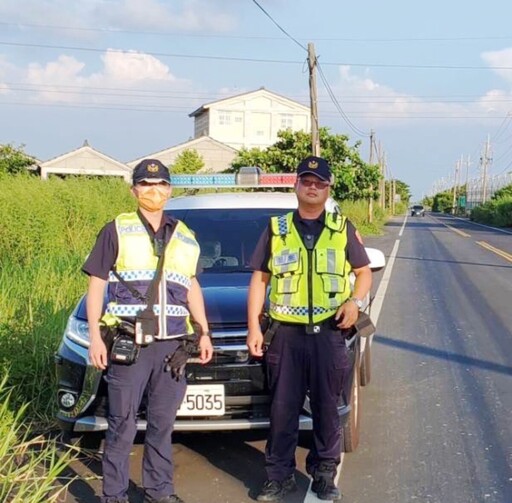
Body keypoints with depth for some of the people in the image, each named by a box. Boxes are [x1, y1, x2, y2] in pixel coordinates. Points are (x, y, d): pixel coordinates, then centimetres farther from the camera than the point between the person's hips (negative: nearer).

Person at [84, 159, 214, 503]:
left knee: (163, 423, 11)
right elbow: (97, 285, 0)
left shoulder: (185, 237, 14)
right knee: (122, 425, 1)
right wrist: (95, 336, -7)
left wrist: (204, 332, 15)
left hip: (173, 344, 4)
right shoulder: (117, 231, 1)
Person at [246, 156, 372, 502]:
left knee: (327, 408, 8)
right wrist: (254, 326, 1)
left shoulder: (343, 229, 7)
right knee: (283, 409, 5)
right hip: (286, 333, 0)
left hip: (329, 333, 0)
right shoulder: (276, 229, 7)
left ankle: (325, 474, 22)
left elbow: (364, 272, 11)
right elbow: (259, 278, 8)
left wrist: (355, 300, -10)